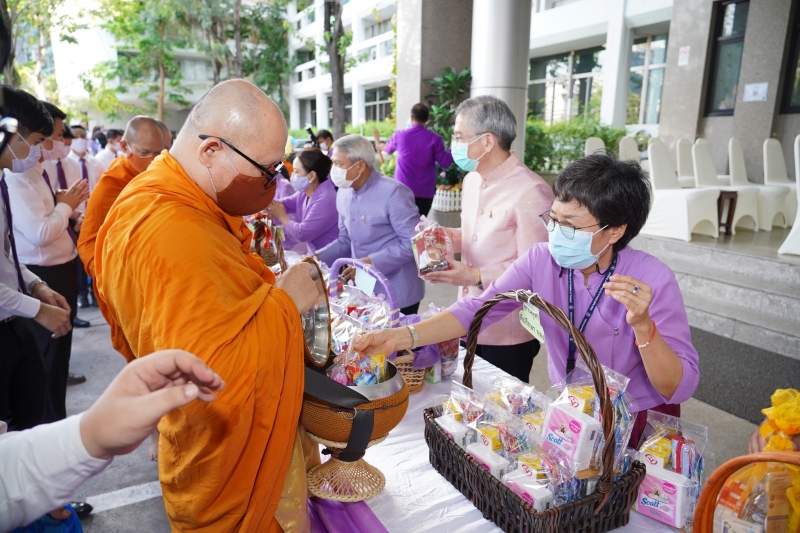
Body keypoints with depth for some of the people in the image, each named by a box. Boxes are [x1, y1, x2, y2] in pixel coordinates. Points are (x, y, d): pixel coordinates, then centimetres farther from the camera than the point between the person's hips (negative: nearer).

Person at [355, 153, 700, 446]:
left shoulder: (652, 280, -22)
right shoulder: (542, 260, -13)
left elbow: (680, 388, -21)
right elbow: (478, 308, -21)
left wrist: (642, 326, -39)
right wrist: (402, 336, -34)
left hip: (640, 425, -3)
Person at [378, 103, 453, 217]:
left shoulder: (400, 135, 0)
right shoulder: (434, 139, -6)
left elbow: (389, 149, 22)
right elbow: (446, 163, -3)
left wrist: (382, 147, 46)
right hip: (425, 191, 0)